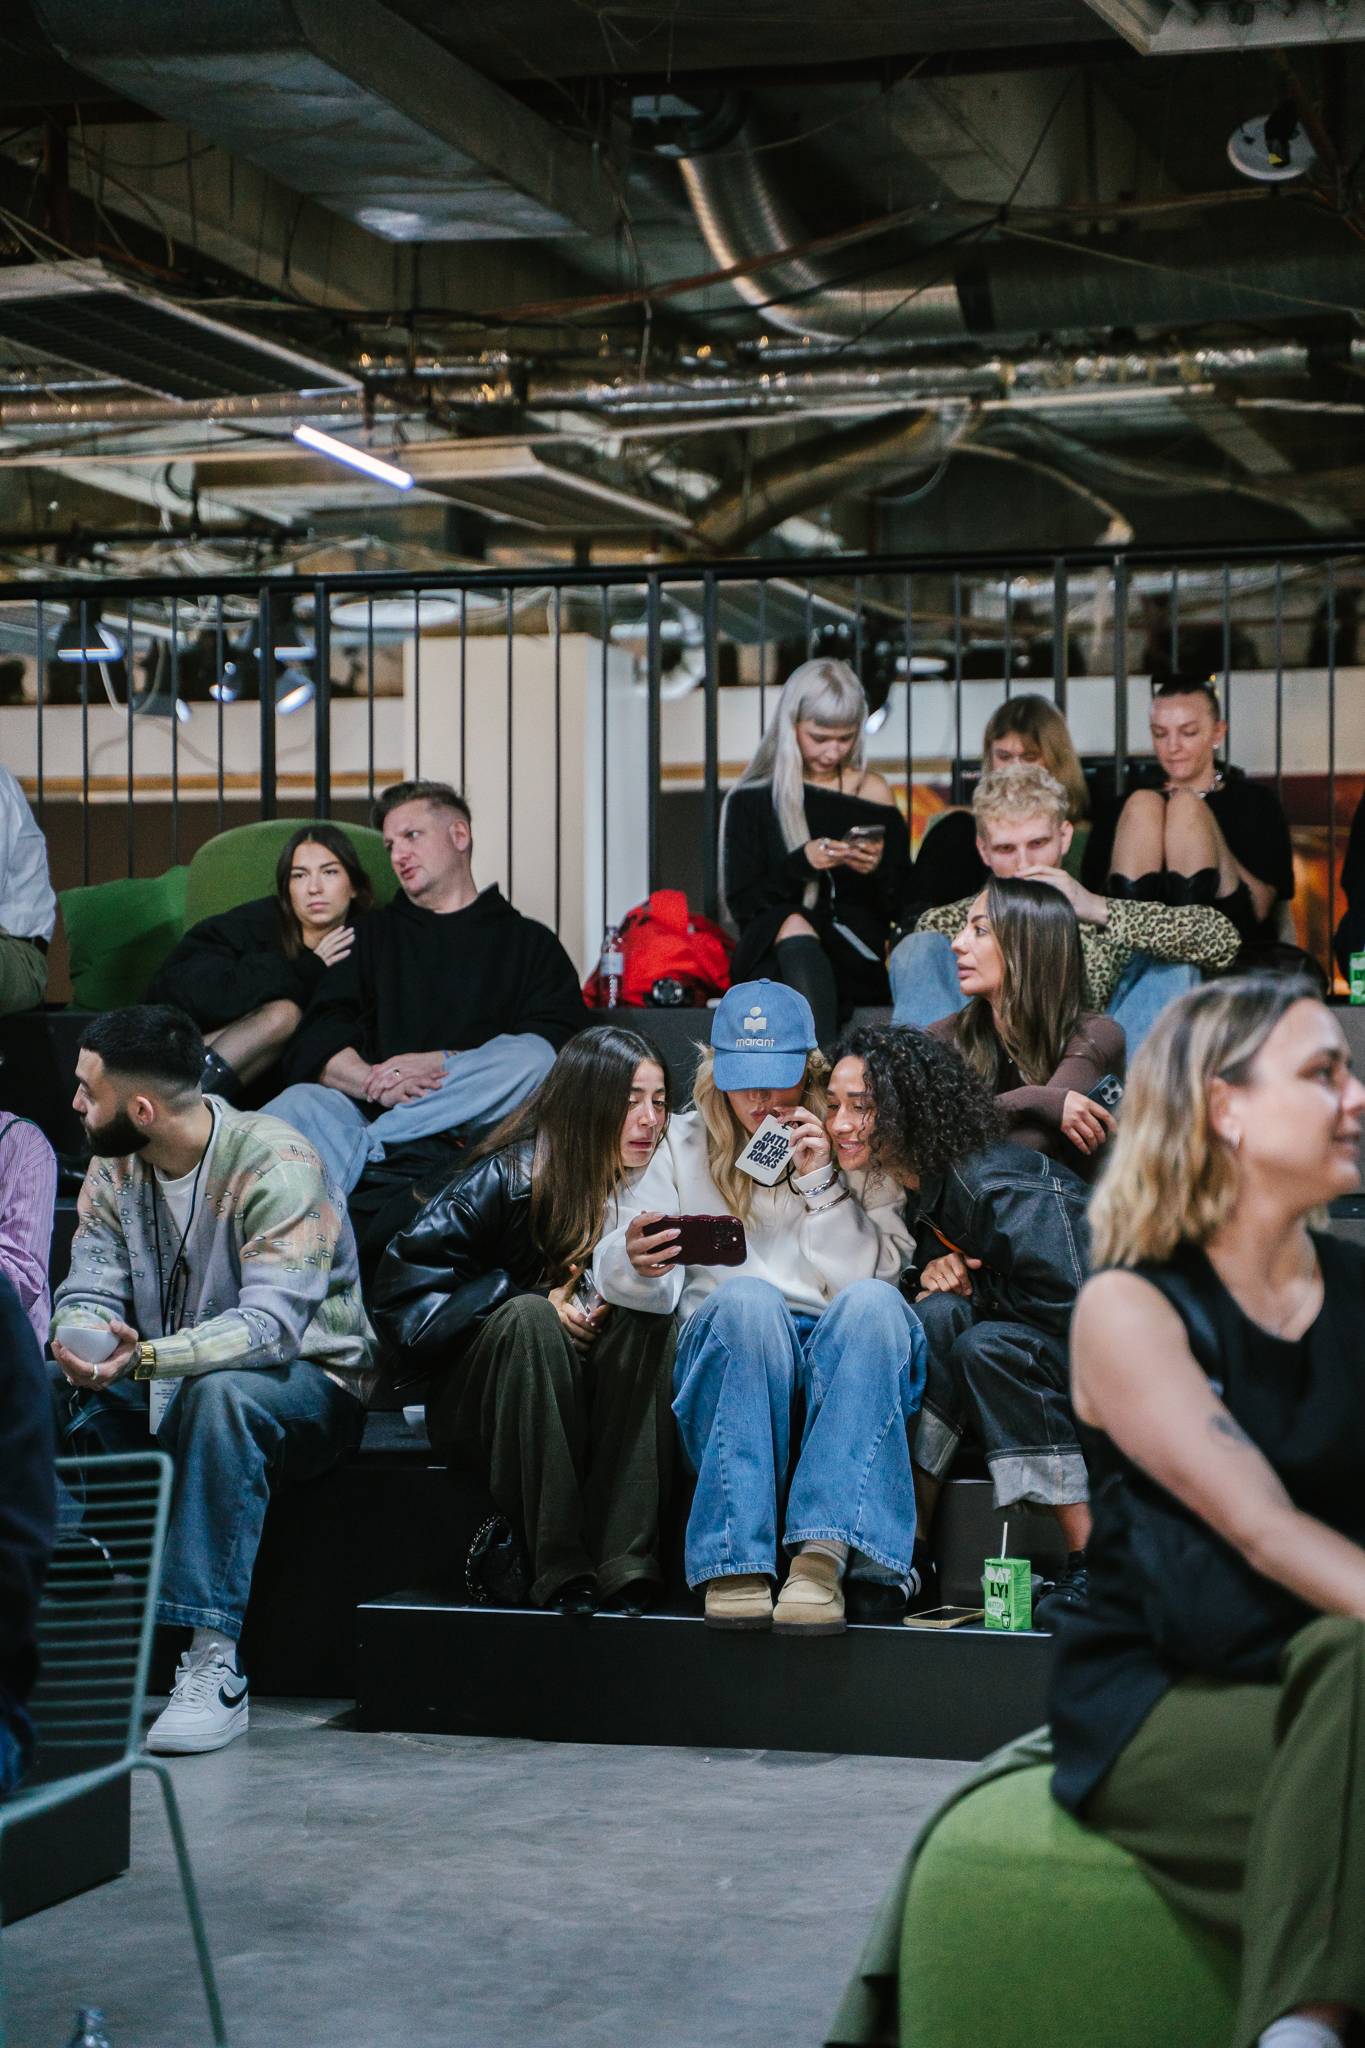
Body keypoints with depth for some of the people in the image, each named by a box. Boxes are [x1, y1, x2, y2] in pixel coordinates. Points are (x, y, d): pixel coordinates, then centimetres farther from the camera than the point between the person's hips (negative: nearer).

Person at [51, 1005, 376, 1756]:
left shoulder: (275, 1161, -22)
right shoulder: (114, 1169, 0)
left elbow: (271, 1320, -32)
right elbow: (89, 1294, -5)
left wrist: (144, 1357, -47)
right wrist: (79, 1343, -31)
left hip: (305, 1379, -6)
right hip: (164, 1384, 6)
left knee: (220, 1394, -39)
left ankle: (213, 1664, -38)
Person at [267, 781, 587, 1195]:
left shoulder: (529, 942, 21)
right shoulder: (372, 935, 28)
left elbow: (557, 1043, 1)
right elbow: (317, 1044, 11)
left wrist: (439, 1064, -12)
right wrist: (377, 1082, -13)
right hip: (373, 1109, 1)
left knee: (532, 1056, -31)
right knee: (300, 1104, -30)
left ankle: (360, 1148, -39)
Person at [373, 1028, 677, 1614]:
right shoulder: (508, 1179, -13)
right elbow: (406, 1277, -15)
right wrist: (534, 1298, -21)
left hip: (597, 1407, 4)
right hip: (476, 1406, -4)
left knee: (649, 1320, -25)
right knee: (529, 1317, -34)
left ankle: (626, 1565, -33)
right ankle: (561, 1568, -37)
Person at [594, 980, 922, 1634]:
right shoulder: (687, 1144, 15)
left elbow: (871, 1273, 2)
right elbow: (648, 1291, 6)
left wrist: (821, 1181, -7)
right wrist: (637, 1265, -18)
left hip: (840, 1373, 0)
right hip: (724, 1369, 0)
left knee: (871, 1303, -33)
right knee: (744, 1298, -34)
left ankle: (824, 1558, -45)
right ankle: (737, 1566, -40)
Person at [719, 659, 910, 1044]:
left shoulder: (873, 793, 14)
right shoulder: (752, 800, 11)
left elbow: (900, 907, 14)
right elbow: (741, 904, 3)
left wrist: (877, 871, -8)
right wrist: (801, 864, -12)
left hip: (854, 962, 0)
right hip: (772, 961, 0)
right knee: (792, 925, -35)